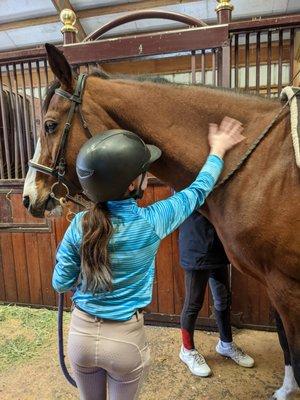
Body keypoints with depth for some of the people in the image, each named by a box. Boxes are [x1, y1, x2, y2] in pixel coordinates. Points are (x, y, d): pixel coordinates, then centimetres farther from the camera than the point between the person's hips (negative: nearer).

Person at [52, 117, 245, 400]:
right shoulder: (151, 222, -20)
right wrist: (217, 150, 9)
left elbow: (61, 284, -4)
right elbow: (198, 191, -5)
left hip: (81, 334, 3)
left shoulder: (80, 225, -15)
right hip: (126, 340, -2)